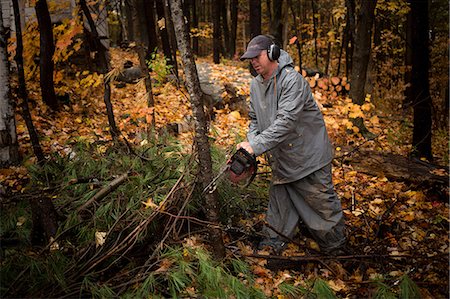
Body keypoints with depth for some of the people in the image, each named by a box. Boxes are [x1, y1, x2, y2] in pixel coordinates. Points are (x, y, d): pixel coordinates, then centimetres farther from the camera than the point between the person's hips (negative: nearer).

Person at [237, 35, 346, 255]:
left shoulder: (292, 80, -22)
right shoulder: (255, 84, 5)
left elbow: (286, 121, -31)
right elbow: (255, 119, 14)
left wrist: (256, 146, -33)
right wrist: (250, 141, -7)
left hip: (309, 155, -7)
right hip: (281, 158, 7)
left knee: (322, 203, 6)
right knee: (278, 198, 15)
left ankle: (335, 247, 24)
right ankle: (274, 242, 29)